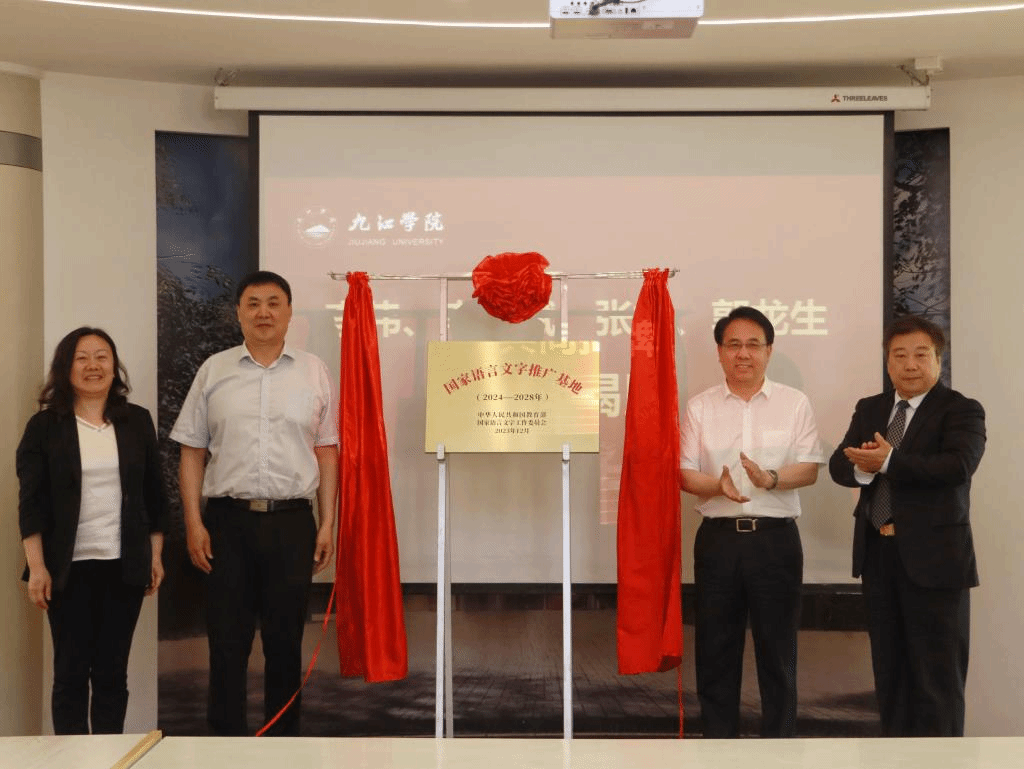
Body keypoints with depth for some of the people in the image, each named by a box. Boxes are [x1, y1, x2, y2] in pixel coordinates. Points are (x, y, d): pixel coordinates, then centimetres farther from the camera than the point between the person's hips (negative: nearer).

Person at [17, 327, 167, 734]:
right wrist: (37, 566, -9)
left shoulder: (137, 421, 6)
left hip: (124, 565, 2)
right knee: (71, 670, 4)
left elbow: (154, 494, 10)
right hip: (69, 567, -2)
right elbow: (31, 501, -3)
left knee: (113, 669, 7)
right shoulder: (44, 425, 0)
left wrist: (155, 555, 6)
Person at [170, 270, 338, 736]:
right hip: (228, 521, 0)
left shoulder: (313, 371, 7)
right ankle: (226, 736, 17)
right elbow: (192, 452, 6)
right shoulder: (214, 370, 7)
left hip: (292, 522, 1)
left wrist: (327, 523, 3)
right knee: (227, 639, 4)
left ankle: (284, 736, 22)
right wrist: (193, 523, -2)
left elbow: (326, 452, 8)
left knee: (285, 639, 8)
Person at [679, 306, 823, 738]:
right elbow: (686, 474, 3)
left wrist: (771, 479, -21)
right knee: (716, 648, 8)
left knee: (777, 648, 6)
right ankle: (718, 737, 21)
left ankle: (779, 737, 18)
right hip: (718, 537, 1)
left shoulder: (794, 403, 4)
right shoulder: (700, 407, 6)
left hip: (776, 538, -1)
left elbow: (809, 470, -1)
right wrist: (719, 486, -18)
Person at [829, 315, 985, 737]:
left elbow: (959, 466, -22)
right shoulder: (869, 409, 12)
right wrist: (862, 467, -19)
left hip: (934, 555, -5)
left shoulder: (962, 410, -5)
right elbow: (839, 465, 3)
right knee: (889, 668, 15)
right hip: (878, 553, 6)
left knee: (937, 673, 1)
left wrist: (889, 461, -24)